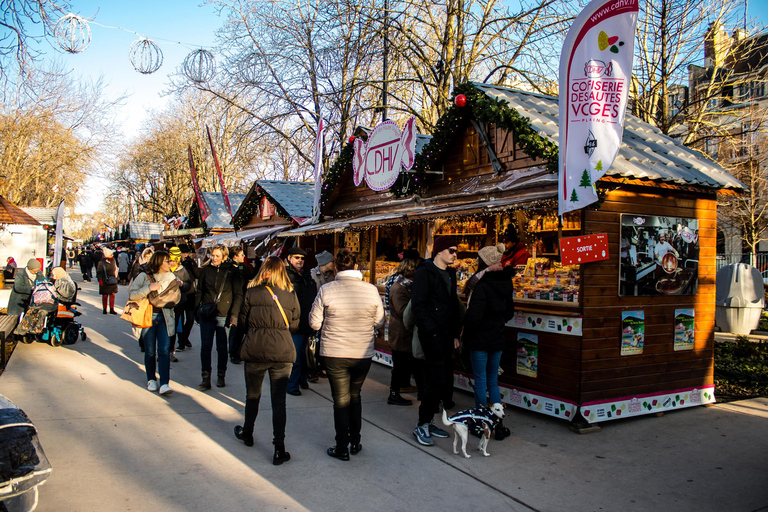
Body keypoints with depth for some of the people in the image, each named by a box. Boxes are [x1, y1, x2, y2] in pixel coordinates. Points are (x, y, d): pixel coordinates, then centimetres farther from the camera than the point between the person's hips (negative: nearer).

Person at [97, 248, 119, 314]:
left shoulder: (113, 260, 2)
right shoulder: (101, 262, -14)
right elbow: (99, 272, -8)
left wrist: (116, 277, 14)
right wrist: (100, 280, -14)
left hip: (113, 281, 5)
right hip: (105, 281, -5)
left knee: (112, 295, 5)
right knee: (105, 295, 5)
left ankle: (111, 309, 12)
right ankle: (104, 309, 19)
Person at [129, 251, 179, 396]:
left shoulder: (171, 277, 10)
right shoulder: (144, 276, -1)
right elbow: (131, 294, -11)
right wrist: (149, 288, -19)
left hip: (165, 317, 2)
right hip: (148, 317, -2)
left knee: (164, 351, -7)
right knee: (150, 351, 7)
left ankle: (164, 384, -11)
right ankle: (151, 380, 26)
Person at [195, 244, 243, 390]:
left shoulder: (232, 271, -2)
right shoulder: (206, 270, 6)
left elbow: (238, 294, 0)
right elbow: (199, 291, 14)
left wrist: (234, 314, -8)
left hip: (223, 315, -2)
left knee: (222, 347, 6)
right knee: (205, 346, -1)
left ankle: (221, 376, 21)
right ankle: (206, 378, 6)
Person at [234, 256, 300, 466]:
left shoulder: (251, 292, -4)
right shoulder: (291, 295, -1)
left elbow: (242, 321, 3)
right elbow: (295, 323, 6)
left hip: (255, 351, 0)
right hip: (283, 352, 0)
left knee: (252, 395, 19)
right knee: (279, 400, 4)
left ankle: (247, 433, 41)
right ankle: (279, 449, 4)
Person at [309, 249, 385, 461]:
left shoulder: (326, 290, -11)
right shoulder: (371, 290, -8)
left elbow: (314, 323, -4)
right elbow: (379, 322, 1)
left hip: (334, 354, -2)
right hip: (363, 354, 2)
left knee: (341, 400, 10)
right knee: (355, 396, 22)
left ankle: (342, 448, 18)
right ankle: (355, 442, 30)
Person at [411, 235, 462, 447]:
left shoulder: (450, 274, 16)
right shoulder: (424, 272, -8)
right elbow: (418, 305, -15)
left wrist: (455, 334, 13)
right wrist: (431, 331, -18)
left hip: (446, 335, 8)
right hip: (431, 335, -8)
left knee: (445, 380, 10)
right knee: (437, 380, -8)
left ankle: (428, 421, 22)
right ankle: (422, 425, 5)